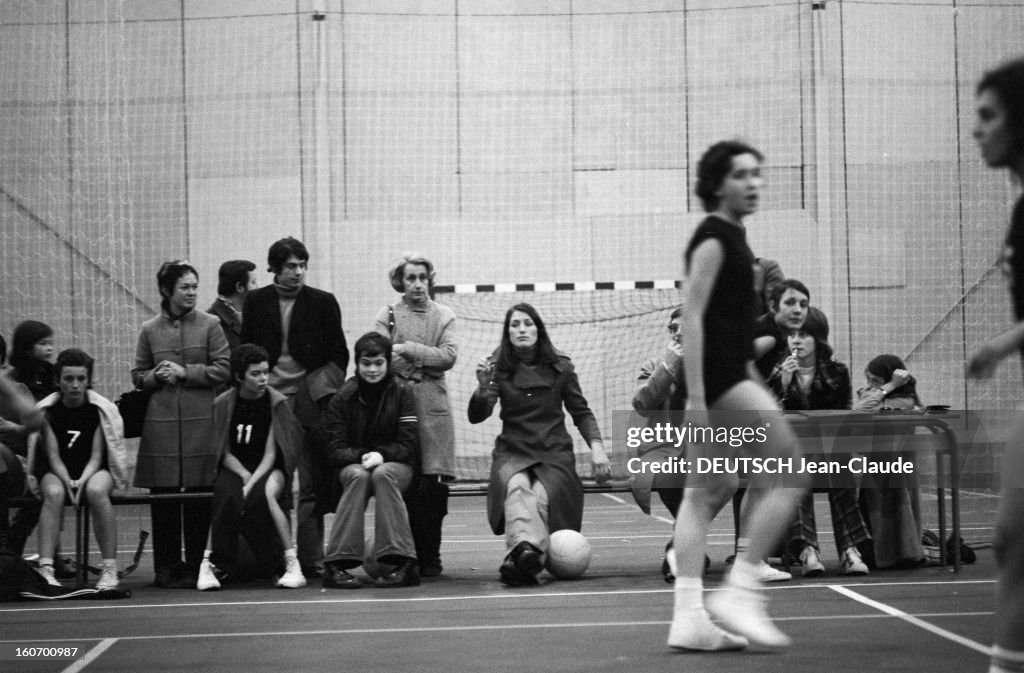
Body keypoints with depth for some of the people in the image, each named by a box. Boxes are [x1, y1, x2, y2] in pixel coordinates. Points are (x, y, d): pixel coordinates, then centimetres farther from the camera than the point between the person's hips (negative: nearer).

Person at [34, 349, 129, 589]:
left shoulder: (100, 409, -2)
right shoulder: (47, 410, -1)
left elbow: (96, 456, -5)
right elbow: (53, 456, -5)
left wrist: (82, 480, -24)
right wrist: (68, 482, -23)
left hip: (94, 471, -1)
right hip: (59, 472, 1)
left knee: (96, 490, -36)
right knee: (53, 493, -35)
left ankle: (110, 569, -33)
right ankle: (45, 569, -41)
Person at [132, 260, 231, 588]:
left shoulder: (210, 325, 4)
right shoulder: (149, 330, 8)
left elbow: (222, 370, -1)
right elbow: (138, 375, 13)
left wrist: (185, 373, -9)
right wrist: (156, 376, -7)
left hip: (200, 421, -1)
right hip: (161, 422, 1)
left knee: (199, 496, 0)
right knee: (163, 496, 1)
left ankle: (195, 566, 9)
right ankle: (167, 567, 10)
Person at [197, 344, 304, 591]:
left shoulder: (276, 402, -4)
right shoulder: (223, 403, 0)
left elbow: (270, 453, -8)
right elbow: (225, 452, 1)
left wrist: (252, 483, -22)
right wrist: (244, 476, -17)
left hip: (268, 468, -1)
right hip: (234, 468, 1)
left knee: (264, 495, -35)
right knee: (228, 496, -34)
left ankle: (291, 563, -29)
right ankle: (209, 564, -29)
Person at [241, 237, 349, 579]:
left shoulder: (323, 302, 5)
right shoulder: (256, 302, 8)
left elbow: (339, 354, 7)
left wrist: (325, 389, -5)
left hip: (310, 398, -1)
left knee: (312, 485, -1)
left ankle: (311, 559, 3)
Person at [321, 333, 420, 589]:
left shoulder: (402, 392, 0)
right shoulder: (343, 397, 3)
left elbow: (408, 445, -5)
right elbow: (336, 450, -2)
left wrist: (382, 455, -23)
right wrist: (362, 456, -21)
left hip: (395, 464, -1)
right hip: (353, 464, 1)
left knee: (383, 474, -35)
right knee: (359, 476, -34)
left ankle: (402, 562, -40)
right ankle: (337, 563, -40)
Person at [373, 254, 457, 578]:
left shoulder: (444, 316, 14)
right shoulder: (388, 315, 10)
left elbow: (450, 355, -1)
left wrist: (411, 349, -8)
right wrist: (429, 359, -9)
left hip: (433, 406, 1)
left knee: (433, 486, -5)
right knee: (403, 486, -6)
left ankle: (429, 557, 3)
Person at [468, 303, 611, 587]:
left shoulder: (560, 367, 6)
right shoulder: (499, 367, 3)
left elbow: (581, 412, 15)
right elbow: (476, 416, -6)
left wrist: (596, 445, -1)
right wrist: (483, 388, -27)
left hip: (554, 452, 1)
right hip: (513, 452, -1)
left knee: (541, 498, -31)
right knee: (516, 488, -35)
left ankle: (519, 558, -44)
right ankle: (527, 547, -57)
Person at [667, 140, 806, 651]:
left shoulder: (730, 236, 18)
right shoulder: (713, 238, -11)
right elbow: (691, 315, -18)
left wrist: (754, 382, 26)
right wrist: (695, 397, -23)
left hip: (729, 374, 10)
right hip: (717, 376, -10)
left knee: (707, 491, 7)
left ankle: (688, 616, 7)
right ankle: (740, 591, -8)